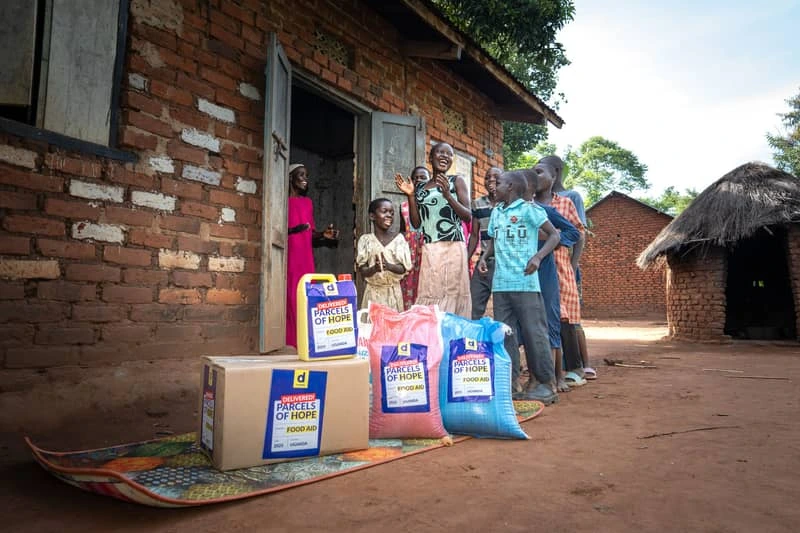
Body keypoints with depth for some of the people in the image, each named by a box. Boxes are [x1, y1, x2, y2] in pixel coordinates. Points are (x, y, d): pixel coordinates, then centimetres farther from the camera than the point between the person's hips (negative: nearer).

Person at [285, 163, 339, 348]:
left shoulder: (308, 202, 19)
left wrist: (324, 235, 2)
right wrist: (293, 230, -20)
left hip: (306, 259, 6)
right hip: (289, 259, -6)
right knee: (291, 301, -8)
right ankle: (290, 344, -3)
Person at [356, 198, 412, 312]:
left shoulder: (399, 238, -1)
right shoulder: (365, 239, -3)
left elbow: (403, 269, -5)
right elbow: (362, 271, -5)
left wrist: (388, 266, -24)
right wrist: (374, 268, -26)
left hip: (393, 291, 1)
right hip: (373, 291, -1)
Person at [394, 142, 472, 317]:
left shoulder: (456, 181, 8)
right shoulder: (420, 188, 16)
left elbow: (468, 216, -1)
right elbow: (416, 224, 12)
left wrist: (447, 195, -13)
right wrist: (411, 196, 3)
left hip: (452, 248, -3)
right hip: (429, 250, 3)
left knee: (452, 292, -6)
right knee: (429, 294, 0)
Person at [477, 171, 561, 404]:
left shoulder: (529, 209, -1)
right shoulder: (496, 212, 17)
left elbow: (554, 235, -2)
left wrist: (538, 256, -16)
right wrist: (484, 257, 7)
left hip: (525, 282, -6)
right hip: (500, 283, 6)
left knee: (533, 331, -3)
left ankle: (546, 383, 8)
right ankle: (510, 380, 15)